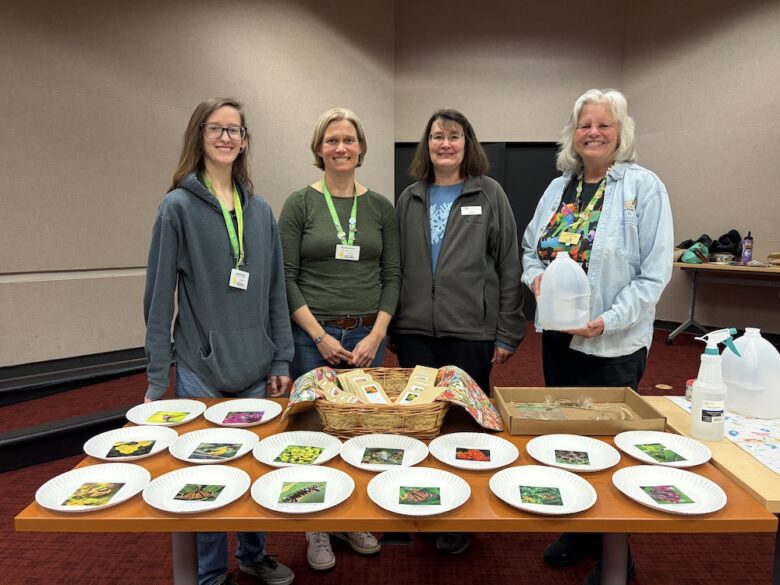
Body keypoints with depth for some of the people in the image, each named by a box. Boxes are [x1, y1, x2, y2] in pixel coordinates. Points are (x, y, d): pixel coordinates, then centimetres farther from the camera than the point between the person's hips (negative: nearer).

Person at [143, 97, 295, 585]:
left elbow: (276, 292, 8)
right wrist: (157, 379, -7)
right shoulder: (179, 207, -5)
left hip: (256, 370, 4)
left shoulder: (261, 211, 6)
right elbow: (160, 297, -6)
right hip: (200, 371, -3)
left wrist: (282, 360, 5)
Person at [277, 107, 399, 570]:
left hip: (368, 336, 2)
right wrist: (320, 335, -11)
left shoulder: (381, 206, 5)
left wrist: (376, 334, -7)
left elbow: (392, 276, 4)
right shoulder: (300, 203, -2)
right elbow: (287, 277, -5)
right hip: (313, 336, -2)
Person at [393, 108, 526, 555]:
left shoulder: (490, 195, 0)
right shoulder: (409, 199, 9)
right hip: (414, 331, 3)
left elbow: (509, 267, -3)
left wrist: (508, 333, -5)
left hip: (471, 332, -3)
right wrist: (390, 323, 7)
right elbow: (396, 266, 9)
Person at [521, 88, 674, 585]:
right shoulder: (558, 188, 8)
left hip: (614, 343, -5)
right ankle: (580, 530, 38)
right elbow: (530, 250, 13)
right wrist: (536, 277, -8)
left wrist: (608, 320, -21)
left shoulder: (643, 186, -8)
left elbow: (654, 272, -13)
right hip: (558, 336, 6)